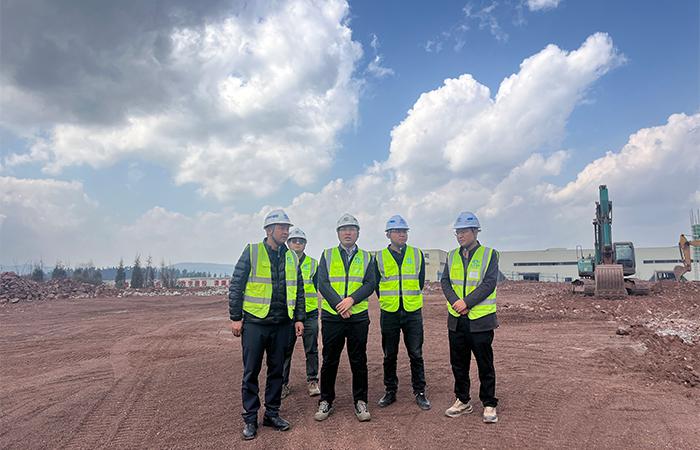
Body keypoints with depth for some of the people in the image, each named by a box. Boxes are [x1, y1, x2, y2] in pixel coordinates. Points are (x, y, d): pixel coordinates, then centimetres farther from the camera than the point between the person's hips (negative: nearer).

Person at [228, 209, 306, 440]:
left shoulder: (291, 257, 9)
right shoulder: (251, 252, -4)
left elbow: (298, 290, 13)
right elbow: (236, 286, -4)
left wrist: (299, 318, 8)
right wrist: (235, 318, -7)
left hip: (281, 324, 4)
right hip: (255, 322, -4)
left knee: (277, 370, 12)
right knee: (251, 371, 4)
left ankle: (272, 413, 26)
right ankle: (250, 419, 18)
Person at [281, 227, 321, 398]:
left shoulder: (313, 263, 7)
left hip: (309, 313, 1)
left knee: (311, 350, 7)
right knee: (285, 350, 5)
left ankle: (312, 381, 20)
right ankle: (283, 384, 17)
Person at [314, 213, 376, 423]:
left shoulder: (366, 257, 9)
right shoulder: (327, 255, 6)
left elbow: (370, 284, -1)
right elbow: (323, 283, -3)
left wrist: (351, 299, -17)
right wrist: (339, 305, -15)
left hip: (358, 316, 1)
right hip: (332, 316, 0)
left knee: (359, 361, 7)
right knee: (329, 361, 8)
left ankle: (360, 402, 21)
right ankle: (326, 402, 22)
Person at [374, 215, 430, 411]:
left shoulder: (417, 254, 5)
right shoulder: (380, 257, 2)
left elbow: (420, 281, 11)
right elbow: (377, 285, 9)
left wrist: (411, 299, 11)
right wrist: (388, 301, 9)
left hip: (413, 313, 0)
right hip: (389, 313, 0)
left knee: (416, 354, 5)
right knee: (389, 355, 9)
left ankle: (419, 392, 18)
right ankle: (390, 391, 23)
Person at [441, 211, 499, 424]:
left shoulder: (489, 254, -4)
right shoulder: (452, 256, 10)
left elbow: (489, 284, -12)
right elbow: (445, 281, 4)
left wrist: (467, 302, -19)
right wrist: (455, 301, -13)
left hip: (480, 319, -4)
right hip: (456, 319, 5)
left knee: (485, 364, 5)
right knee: (458, 363, 13)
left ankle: (489, 404, 19)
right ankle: (462, 401, 27)